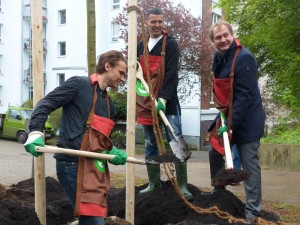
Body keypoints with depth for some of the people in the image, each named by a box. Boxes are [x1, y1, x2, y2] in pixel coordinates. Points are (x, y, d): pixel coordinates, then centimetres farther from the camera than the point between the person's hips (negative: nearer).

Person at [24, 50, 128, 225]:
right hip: (73, 163, -8)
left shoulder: (109, 104, 21)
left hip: (96, 166, 8)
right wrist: (36, 132, -24)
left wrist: (112, 152, 3)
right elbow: (45, 105, -8)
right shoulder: (79, 84, -2)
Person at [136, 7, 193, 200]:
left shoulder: (171, 44, -4)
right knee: (150, 145, 11)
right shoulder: (141, 46, 13)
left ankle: (182, 186, 1)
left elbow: (172, 74, -13)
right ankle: (154, 183, 22)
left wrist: (163, 98, -22)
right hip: (146, 103, 6)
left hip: (167, 103, -5)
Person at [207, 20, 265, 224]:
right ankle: (219, 193, 38)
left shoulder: (244, 57, -20)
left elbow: (244, 96, -23)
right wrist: (223, 117, 6)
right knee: (215, 153, 17)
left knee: (249, 164, -2)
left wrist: (231, 124, -24)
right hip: (227, 115, 9)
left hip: (246, 120, -9)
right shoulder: (219, 57, 7)